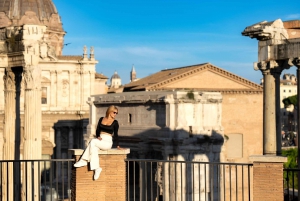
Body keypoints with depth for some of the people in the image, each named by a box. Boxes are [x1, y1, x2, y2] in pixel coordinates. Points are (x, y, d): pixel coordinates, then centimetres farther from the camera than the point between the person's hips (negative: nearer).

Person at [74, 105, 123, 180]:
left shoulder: (115, 122, 4)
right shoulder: (101, 119, 12)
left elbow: (115, 135, 7)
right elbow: (97, 130, 12)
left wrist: (118, 146, 2)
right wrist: (98, 137, -7)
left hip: (107, 143, -3)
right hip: (99, 141, 3)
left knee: (93, 142, -33)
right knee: (94, 148, -35)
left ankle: (84, 161, -30)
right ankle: (96, 168, -41)